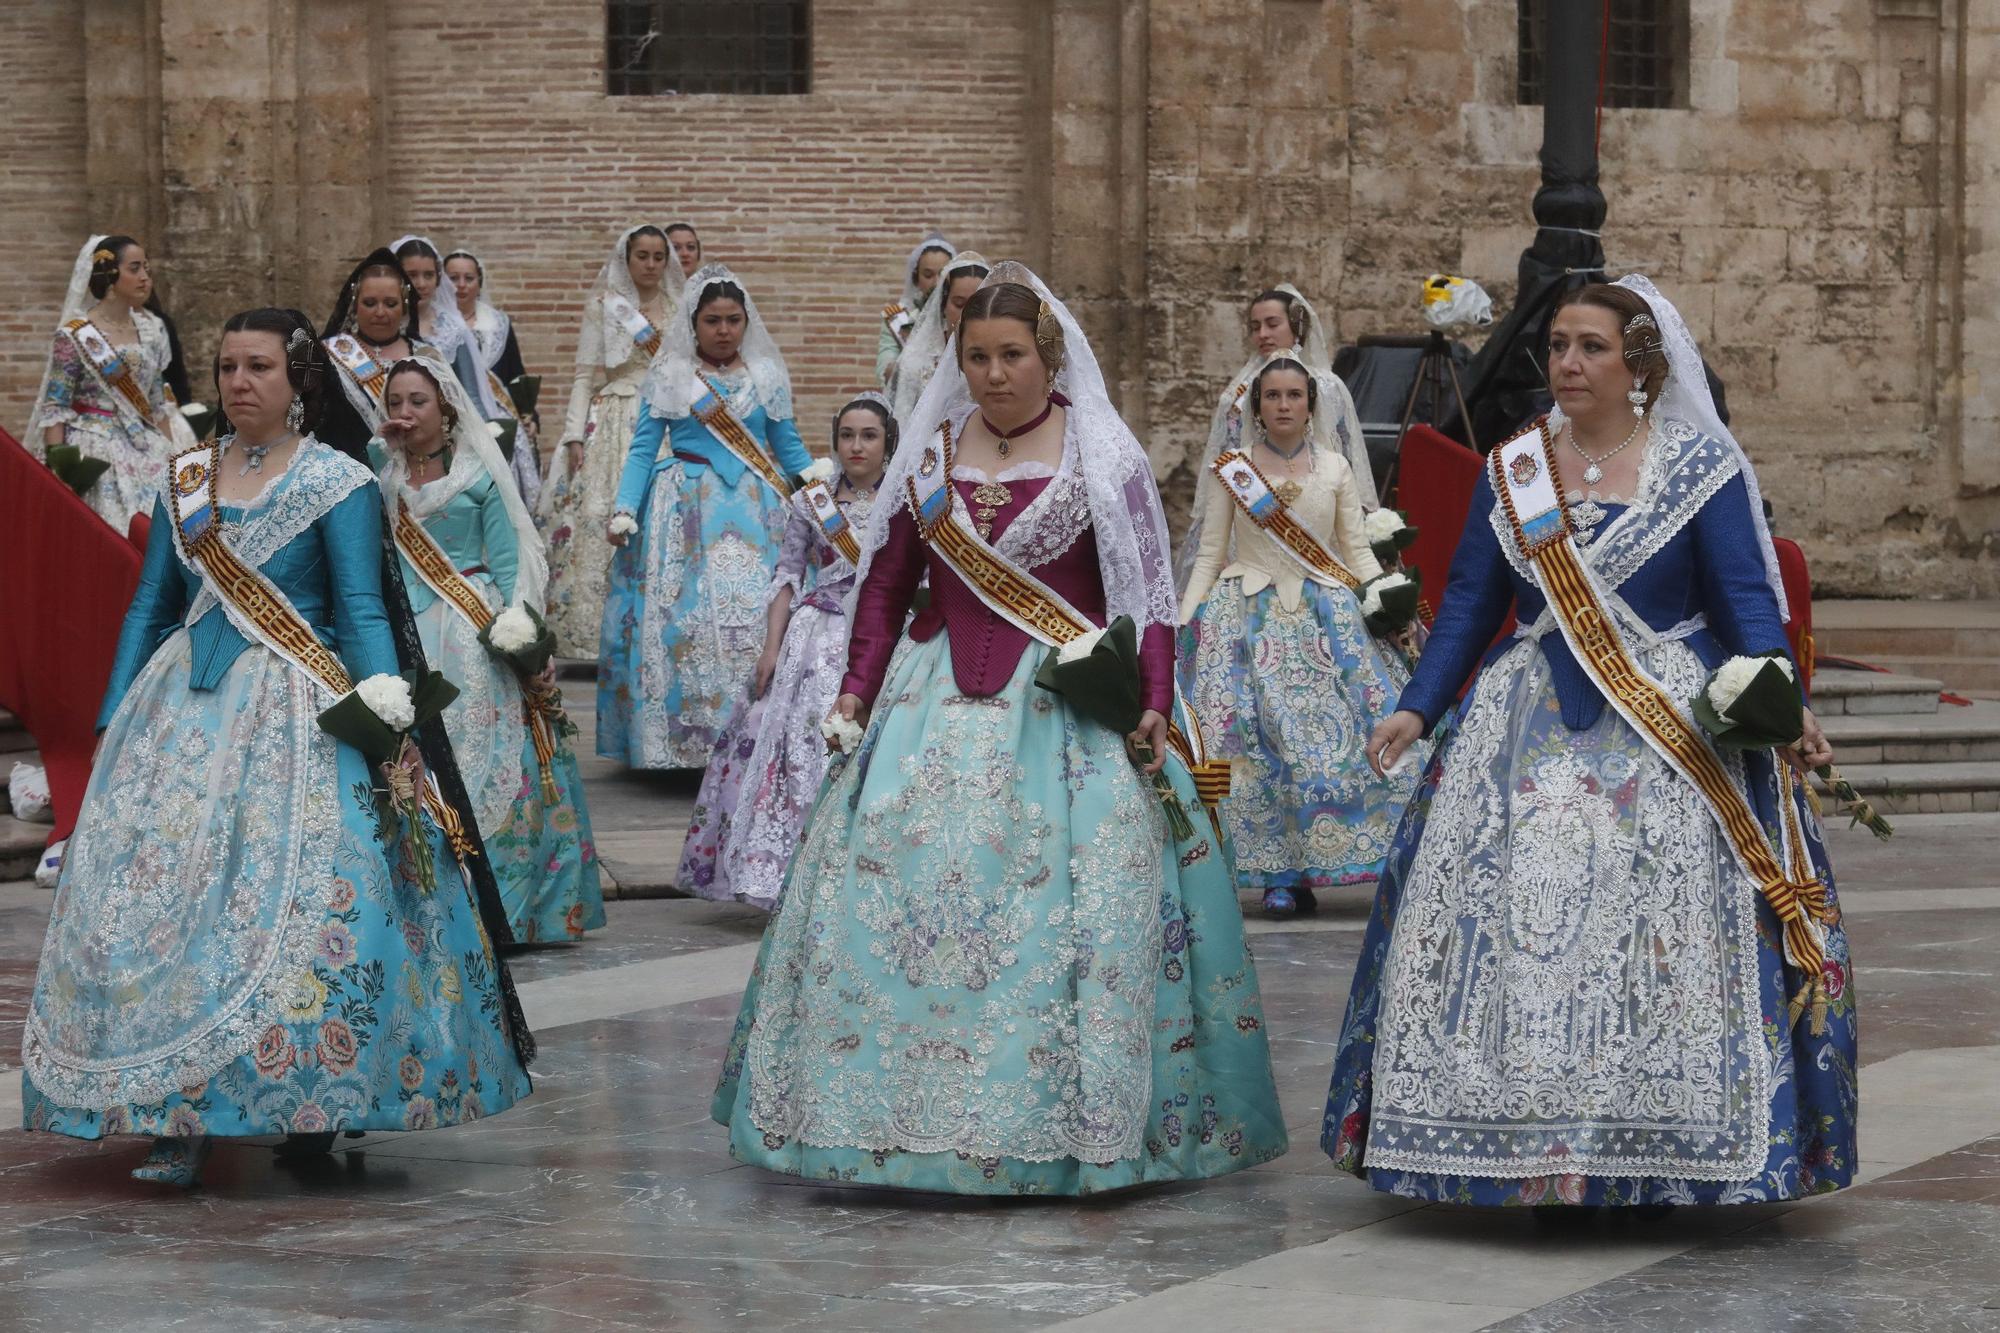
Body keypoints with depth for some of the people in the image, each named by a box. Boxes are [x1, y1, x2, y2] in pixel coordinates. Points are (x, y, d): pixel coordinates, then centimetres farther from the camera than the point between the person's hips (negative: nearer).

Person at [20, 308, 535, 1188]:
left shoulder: (338, 484, -1)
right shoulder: (184, 479, 13)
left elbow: (360, 607, -7)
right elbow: (149, 608, 16)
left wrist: (381, 692, -22)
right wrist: (115, 723, 12)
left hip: (297, 716, -4)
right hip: (186, 707, 5)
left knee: (297, 896, -12)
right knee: (156, 888, -4)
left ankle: (311, 1109, -1)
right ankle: (176, 1120, -1)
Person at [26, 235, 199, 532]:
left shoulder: (152, 329, 7)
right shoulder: (75, 336, -8)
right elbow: (55, 407, -9)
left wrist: (172, 454, 9)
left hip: (145, 448, 5)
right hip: (95, 451, -5)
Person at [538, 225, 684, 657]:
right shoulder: (603, 308, 7)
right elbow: (585, 376, 6)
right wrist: (574, 435, -3)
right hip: (613, 425, -1)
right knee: (599, 523, -9)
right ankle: (593, 633, -7)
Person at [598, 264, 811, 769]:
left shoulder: (766, 377, 10)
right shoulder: (668, 377, 4)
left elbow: (789, 449, 15)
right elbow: (642, 449, 3)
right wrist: (624, 510, -9)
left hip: (753, 516, 1)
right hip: (686, 513, -1)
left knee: (755, 617, -8)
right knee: (682, 620, -7)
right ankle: (685, 739, -1)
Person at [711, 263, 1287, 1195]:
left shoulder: (1102, 456, 1)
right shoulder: (929, 455, 12)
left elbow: (1149, 587, -3)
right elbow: (885, 583, 16)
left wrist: (1152, 701, -14)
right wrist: (856, 698, 7)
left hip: (1071, 704, -3)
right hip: (939, 705, 4)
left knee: (1073, 907, -9)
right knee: (895, 896, -3)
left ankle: (1078, 1127, 0)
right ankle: (909, 1115, 6)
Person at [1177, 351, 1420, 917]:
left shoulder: (1335, 468, 7)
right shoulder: (1232, 468, 4)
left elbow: (1358, 552, 8)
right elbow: (1209, 556, 6)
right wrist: (1180, 623, -2)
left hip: (1329, 617, 1)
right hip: (1253, 618, -1)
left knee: (1342, 734, -8)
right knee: (1265, 742, -8)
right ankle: (1279, 874, 0)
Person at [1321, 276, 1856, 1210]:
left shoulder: (1700, 466, 1)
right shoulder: (1511, 469, 11)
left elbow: (1747, 599, -4)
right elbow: (1470, 602, 13)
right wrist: (1418, 709, 4)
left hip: (1672, 731, -3)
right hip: (1530, 731, 4)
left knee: (1659, 926, -10)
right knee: (1506, 914, -5)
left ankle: (1660, 1154, -2)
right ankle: (1525, 1148, 1)